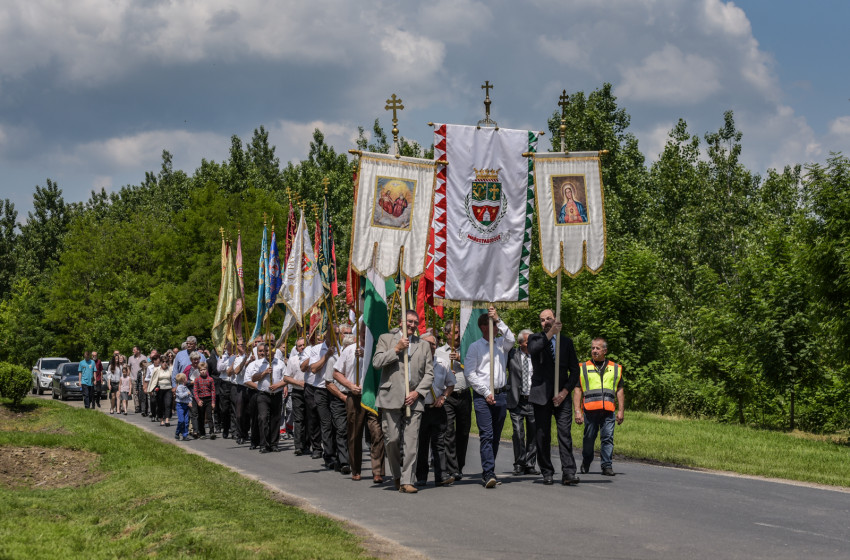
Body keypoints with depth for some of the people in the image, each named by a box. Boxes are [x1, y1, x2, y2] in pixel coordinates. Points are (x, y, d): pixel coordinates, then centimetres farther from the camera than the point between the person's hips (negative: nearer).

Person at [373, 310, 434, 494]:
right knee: (392, 440, -2)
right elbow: (376, 362, -2)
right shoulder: (386, 339, 10)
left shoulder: (424, 345, 16)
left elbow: (429, 374, 12)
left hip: (414, 400, 2)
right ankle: (397, 475, 18)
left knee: (411, 442, -6)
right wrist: (397, 349, -8)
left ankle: (407, 481, -5)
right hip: (391, 398, -2)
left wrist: (418, 392, -2)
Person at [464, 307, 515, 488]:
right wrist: (486, 393, -9)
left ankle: (488, 471, 16)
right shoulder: (475, 347, 1)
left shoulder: (501, 343, 13)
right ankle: (488, 473, -20)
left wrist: (498, 320, -12)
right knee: (486, 435, -13)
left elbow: (511, 340, -10)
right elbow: (470, 373, -3)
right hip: (482, 396, -4)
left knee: (496, 436, 8)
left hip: (500, 395, 5)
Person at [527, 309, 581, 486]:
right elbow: (532, 349, -18)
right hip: (541, 395, -1)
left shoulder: (566, 341, 13)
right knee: (542, 436, 1)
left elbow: (575, 370, 11)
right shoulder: (535, 338, 8)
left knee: (565, 434, -9)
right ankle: (547, 473, 9)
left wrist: (565, 391, -2)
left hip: (561, 395, 1)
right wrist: (551, 333, -21)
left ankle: (568, 473, -12)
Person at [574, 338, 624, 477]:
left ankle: (607, 465, -2)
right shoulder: (584, 368, 12)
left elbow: (620, 391, 18)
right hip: (590, 410, -1)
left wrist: (621, 410, 9)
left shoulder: (615, 368, 16)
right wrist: (577, 411, -1)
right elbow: (577, 391, 8)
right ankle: (585, 464, 21)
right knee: (589, 438, 4)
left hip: (608, 411, 1)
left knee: (608, 438, -6)